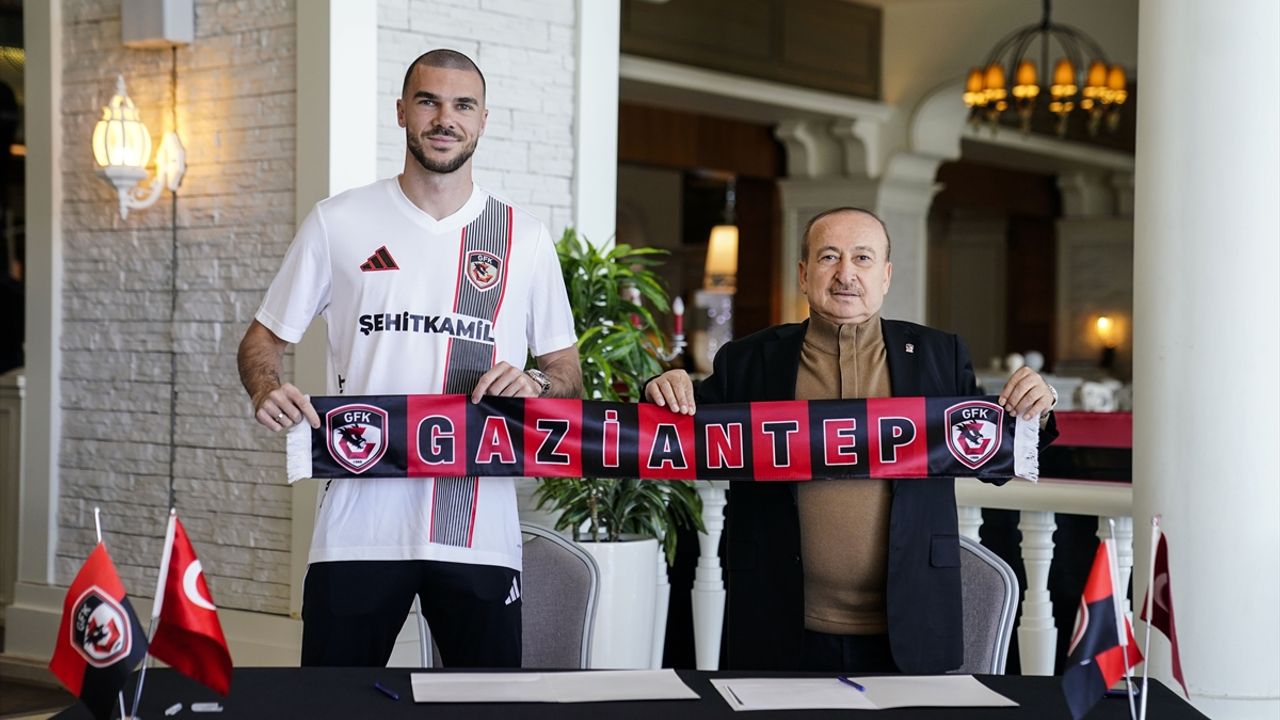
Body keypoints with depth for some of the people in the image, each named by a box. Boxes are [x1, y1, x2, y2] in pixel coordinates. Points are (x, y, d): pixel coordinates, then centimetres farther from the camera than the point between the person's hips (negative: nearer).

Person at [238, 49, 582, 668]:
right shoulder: (338, 222, 6)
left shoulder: (524, 238, 8)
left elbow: (568, 371, 14)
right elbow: (264, 338, 11)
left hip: (479, 529, 1)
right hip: (359, 522, 0)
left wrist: (534, 384, -9)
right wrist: (266, 387, -11)